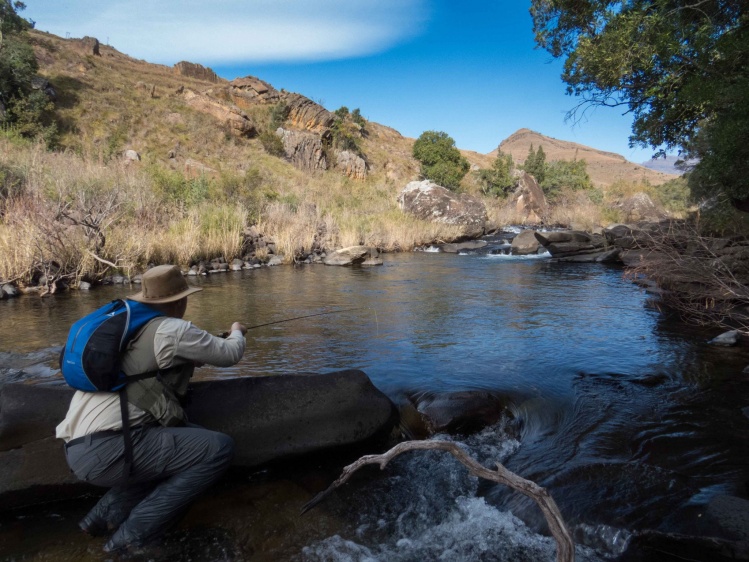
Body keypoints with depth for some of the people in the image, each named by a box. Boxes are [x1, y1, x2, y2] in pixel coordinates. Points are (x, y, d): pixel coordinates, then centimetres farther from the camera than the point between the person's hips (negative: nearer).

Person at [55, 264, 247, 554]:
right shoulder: (172, 329, -8)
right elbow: (229, 354, 3)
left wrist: (189, 361, 37)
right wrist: (237, 333, 25)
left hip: (79, 448, 9)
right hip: (105, 449, -9)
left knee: (191, 438, 20)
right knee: (218, 448, -9)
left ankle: (109, 512, 16)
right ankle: (132, 536, -5)